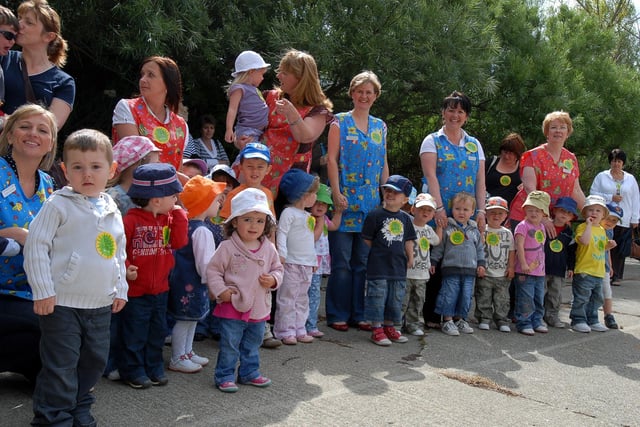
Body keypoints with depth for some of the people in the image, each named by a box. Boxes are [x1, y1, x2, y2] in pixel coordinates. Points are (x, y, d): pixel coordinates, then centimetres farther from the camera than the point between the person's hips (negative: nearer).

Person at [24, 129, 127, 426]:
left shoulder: (112, 211, 9)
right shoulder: (59, 205, -9)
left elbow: (119, 253, 17)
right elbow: (35, 246, -11)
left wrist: (120, 289, 13)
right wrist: (43, 291, -14)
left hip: (101, 304, 6)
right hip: (62, 303, -6)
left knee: (94, 360, 16)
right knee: (61, 366, 0)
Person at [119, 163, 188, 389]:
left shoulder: (169, 218, 5)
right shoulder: (132, 220, -16)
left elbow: (179, 242, -7)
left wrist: (178, 215, -10)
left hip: (160, 288, 7)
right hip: (136, 289, -6)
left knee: (158, 331, 16)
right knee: (135, 333, 5)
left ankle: (154, 368, 30)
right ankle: (133, 370, 18)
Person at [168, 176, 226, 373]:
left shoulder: (185, 224, 8)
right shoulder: (202, 231, -21)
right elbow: (205, 264, -23)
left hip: (182, 278, 10)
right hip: (191, 283, -10)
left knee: (191, 318, 20)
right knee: (185, 319, 2)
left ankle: (187, 352, 34)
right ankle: (177, 359, 13)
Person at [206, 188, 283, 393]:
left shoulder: (269, 249, 2)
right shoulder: (227, 247, -12)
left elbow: (278, 268, 12)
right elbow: (213, 270, -7)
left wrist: (273, 279, -8)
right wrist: (220, 290, -15)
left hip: (259, 308, 5)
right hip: (233, 307, -5)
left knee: (253, 345, 19)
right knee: (229, 345, 2)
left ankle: (250, 372, 35)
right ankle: (224, 376, 15)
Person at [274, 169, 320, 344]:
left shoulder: (308, 216, 18)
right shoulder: (288, 213, -9)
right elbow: (281, 234, -17)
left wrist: (314, 260, 23)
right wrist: (281, 254, -25)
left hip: (307, 264, 9)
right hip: (291, 263, -9)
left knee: (302, 299, 13)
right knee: (287, 298, -5)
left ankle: (299, 330, 19)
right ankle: (286, 331, -1)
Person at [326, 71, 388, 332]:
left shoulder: (380, 126, 15)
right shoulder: (340, 122, 2)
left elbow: (383, 164, 17)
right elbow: (331, 159, -4)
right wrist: (336, 193, -14)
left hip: (371, 202, 4)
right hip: (345, 199, -4)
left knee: (363, 261, 8)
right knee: (341, 260, -3)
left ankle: (359, 314, 16)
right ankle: (338, 314, 6)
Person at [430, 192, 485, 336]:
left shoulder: (474, 230, 12)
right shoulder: (447, 228, 0)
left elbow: (480, 249, 18)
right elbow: (439, 247, 3)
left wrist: (481, 264, 9)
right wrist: (433, 262, 1)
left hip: (470, 270, 4)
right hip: (451, 269, -4)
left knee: (466, 296, 6)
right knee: (449, 295, -4)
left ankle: (459, 319, 19)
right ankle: (447, 320, 6)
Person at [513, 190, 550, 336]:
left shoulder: (541, 227, 13)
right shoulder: (523, 226, -11)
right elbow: (519, 246, -17)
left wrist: (542, 266, 19)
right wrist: (523, 264, -22)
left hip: (539, 271, 8)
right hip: (525, 271, -8)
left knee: (539, 299, 14)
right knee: (525, 299, -6)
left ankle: (537, 322, 25)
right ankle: (524, 323, 1)